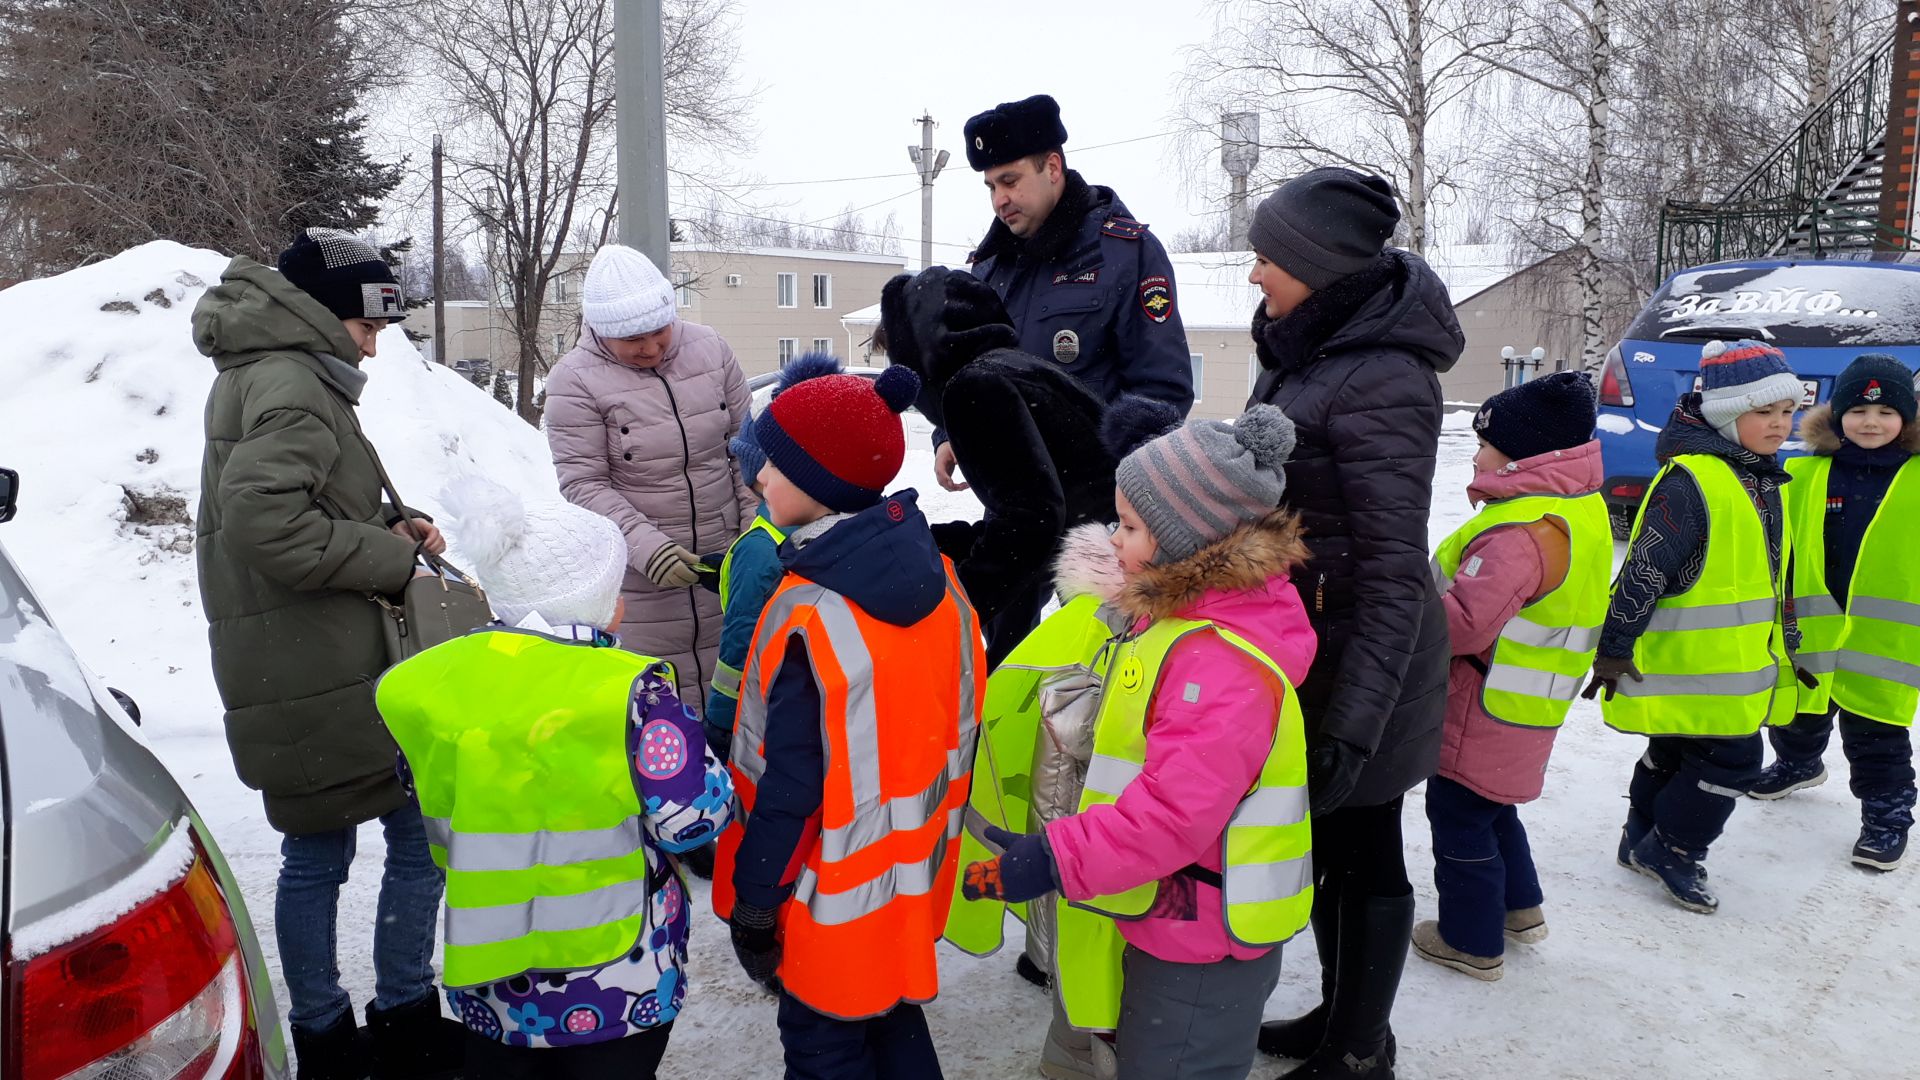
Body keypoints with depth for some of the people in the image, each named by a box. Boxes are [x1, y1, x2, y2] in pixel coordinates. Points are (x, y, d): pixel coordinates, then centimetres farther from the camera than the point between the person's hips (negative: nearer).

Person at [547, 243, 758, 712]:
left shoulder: (709, 350, 0)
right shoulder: (575, 380, -11)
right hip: (638, 577, -3)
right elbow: (582, 484, -15)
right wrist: (645, 545, -27)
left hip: (721, 559, 4)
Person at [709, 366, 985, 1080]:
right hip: (915, 868, 7)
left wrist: (753, 902, -10)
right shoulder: (936, 576, -6)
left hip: (836, 893, -7)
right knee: (893, 1019, 26)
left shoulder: (809, 617, -28)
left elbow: (788, 785, -23)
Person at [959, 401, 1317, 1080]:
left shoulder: (1223, 665, -30)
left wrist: (1053, 860, -32)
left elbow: (1174, 812, -33)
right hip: (1172, 923, 10)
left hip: (1203, 947, -10)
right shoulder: (1184, 616, 1)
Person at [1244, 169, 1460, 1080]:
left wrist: (1353, 723, -24)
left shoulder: (1380, 378, -23)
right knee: (1321, 842, 21)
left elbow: (1394, 570, -24)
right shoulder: (1305, 351, 6)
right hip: (1304, 642, 9)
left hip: (1361, 658, -9)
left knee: (1362, 852, 8)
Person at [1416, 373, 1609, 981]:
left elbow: (1466, 624, -33)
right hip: (1526, 703, 10)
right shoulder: (1579, 507, 6)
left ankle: (1472, 942, 20)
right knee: (1492, 809, 26)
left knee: (1460, 816, 6)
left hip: (1487, 708, -10)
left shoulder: (1521, 531, -28)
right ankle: (1519, 908, 42)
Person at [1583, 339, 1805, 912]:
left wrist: (1784, 644, 27)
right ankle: (1672, 851, 13)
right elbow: (1646, 567, -22)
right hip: (1693, 667, -9)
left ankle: (1643, 841, 34)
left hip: (1736, 665, 9)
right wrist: (1615, 647, -20)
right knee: (1731, 758, -4)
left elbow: (1765, 571, 22)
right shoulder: (1691, 480, -21)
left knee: (1674, 753, 19)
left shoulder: (1759, 477, 10)